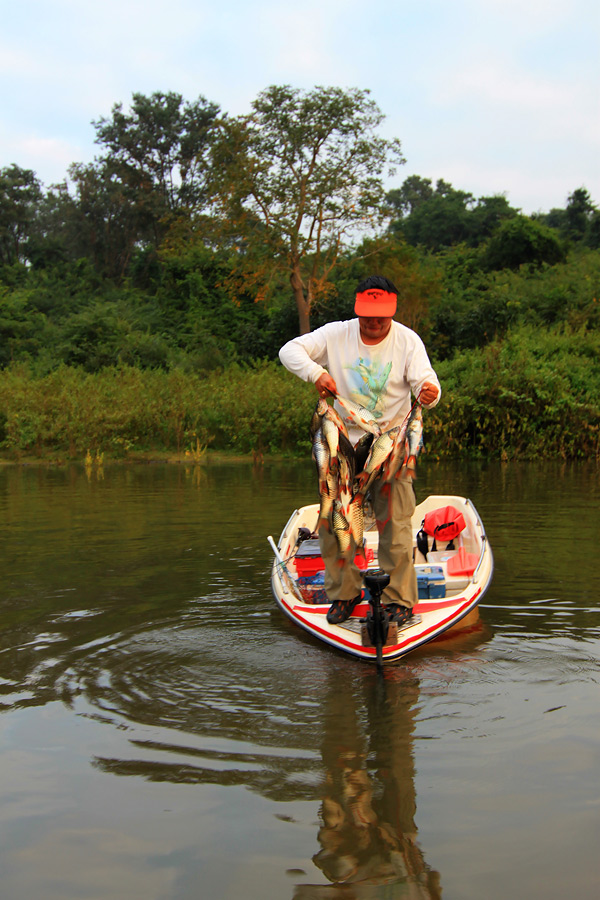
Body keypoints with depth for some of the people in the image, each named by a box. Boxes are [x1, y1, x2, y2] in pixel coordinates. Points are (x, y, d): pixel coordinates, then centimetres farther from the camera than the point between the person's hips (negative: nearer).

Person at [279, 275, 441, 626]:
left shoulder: (407, 340, -6)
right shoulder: (336, 335, -3)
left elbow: (424, 380, -18)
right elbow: (289, 350, -4)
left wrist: (430, 392, -43)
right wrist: (315, 372, -22)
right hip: (343, 440, 2)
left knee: (395, 523, -6)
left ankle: (399, 599, 5)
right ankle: (344, 592, 18)